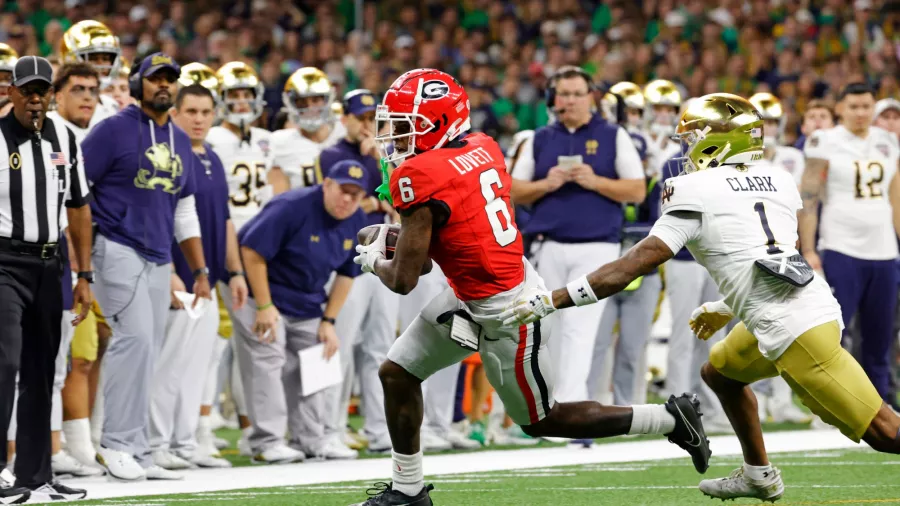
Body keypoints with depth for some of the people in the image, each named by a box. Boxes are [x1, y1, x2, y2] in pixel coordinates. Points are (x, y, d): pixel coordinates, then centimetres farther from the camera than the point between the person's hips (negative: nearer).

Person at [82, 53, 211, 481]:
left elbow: (185, 213, 23)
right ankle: (117, 443, -14)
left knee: (145, 357, 5)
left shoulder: (180, 141, 17)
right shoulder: (114, 130, -3)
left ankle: (137, 453, 7)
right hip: (118, 250, -6)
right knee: (136, 337, -19)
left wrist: (200, 271, 19)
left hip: (159, 260, 6)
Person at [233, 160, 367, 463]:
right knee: (267, 360, -15)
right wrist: (264, 306, -24)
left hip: (308, 302, 8)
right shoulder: (293, 207, -26)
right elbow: (252, 251, -25)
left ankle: (310, 439, 18)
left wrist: (329, 321, 2)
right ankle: (267, 443, -16)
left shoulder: (356, 223, -4)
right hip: (261, 289, -8)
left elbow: (346, 274, 7)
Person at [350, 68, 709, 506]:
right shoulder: (483, 148, -1)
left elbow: (404, 279, -22)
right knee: (397, 373, 14)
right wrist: (398, 236, 8)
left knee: (540, 420, 9)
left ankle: (669, 420, 16)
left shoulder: (420, 176, -25)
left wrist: (374, 261, 0)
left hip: (503, 311, -9)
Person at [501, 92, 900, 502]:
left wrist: (549, 301, -6)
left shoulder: (697, 192, -5)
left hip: (796, 329, -8)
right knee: (720, 373, 27)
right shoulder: (778, 181, 14)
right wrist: (725, 309, 34)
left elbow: (633, 265, -9)